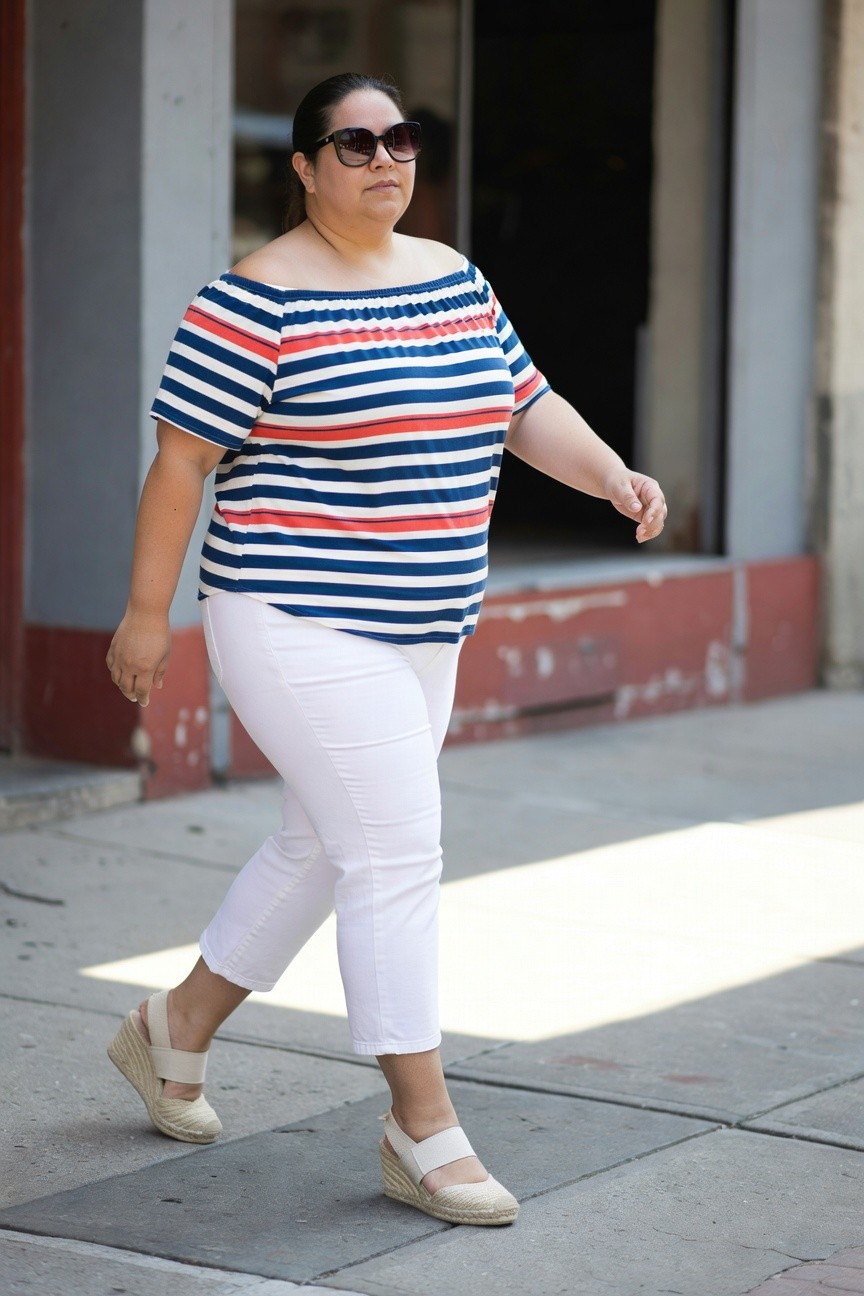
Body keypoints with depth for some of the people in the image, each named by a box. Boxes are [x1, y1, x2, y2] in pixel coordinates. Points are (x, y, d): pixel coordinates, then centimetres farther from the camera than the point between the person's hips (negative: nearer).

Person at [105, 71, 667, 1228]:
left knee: (320, 850, 18)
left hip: (415, 632, 8)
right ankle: (423, 1132, -2)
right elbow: (182, 455, -10)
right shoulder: (260, 298, -13)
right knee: (399, 856, -11)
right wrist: (147, 609, -9)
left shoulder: (454, 278, 10)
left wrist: (613, 475, -5)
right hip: (301, 628, -8)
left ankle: (176, 1032, 37)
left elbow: (527, 405, 13)